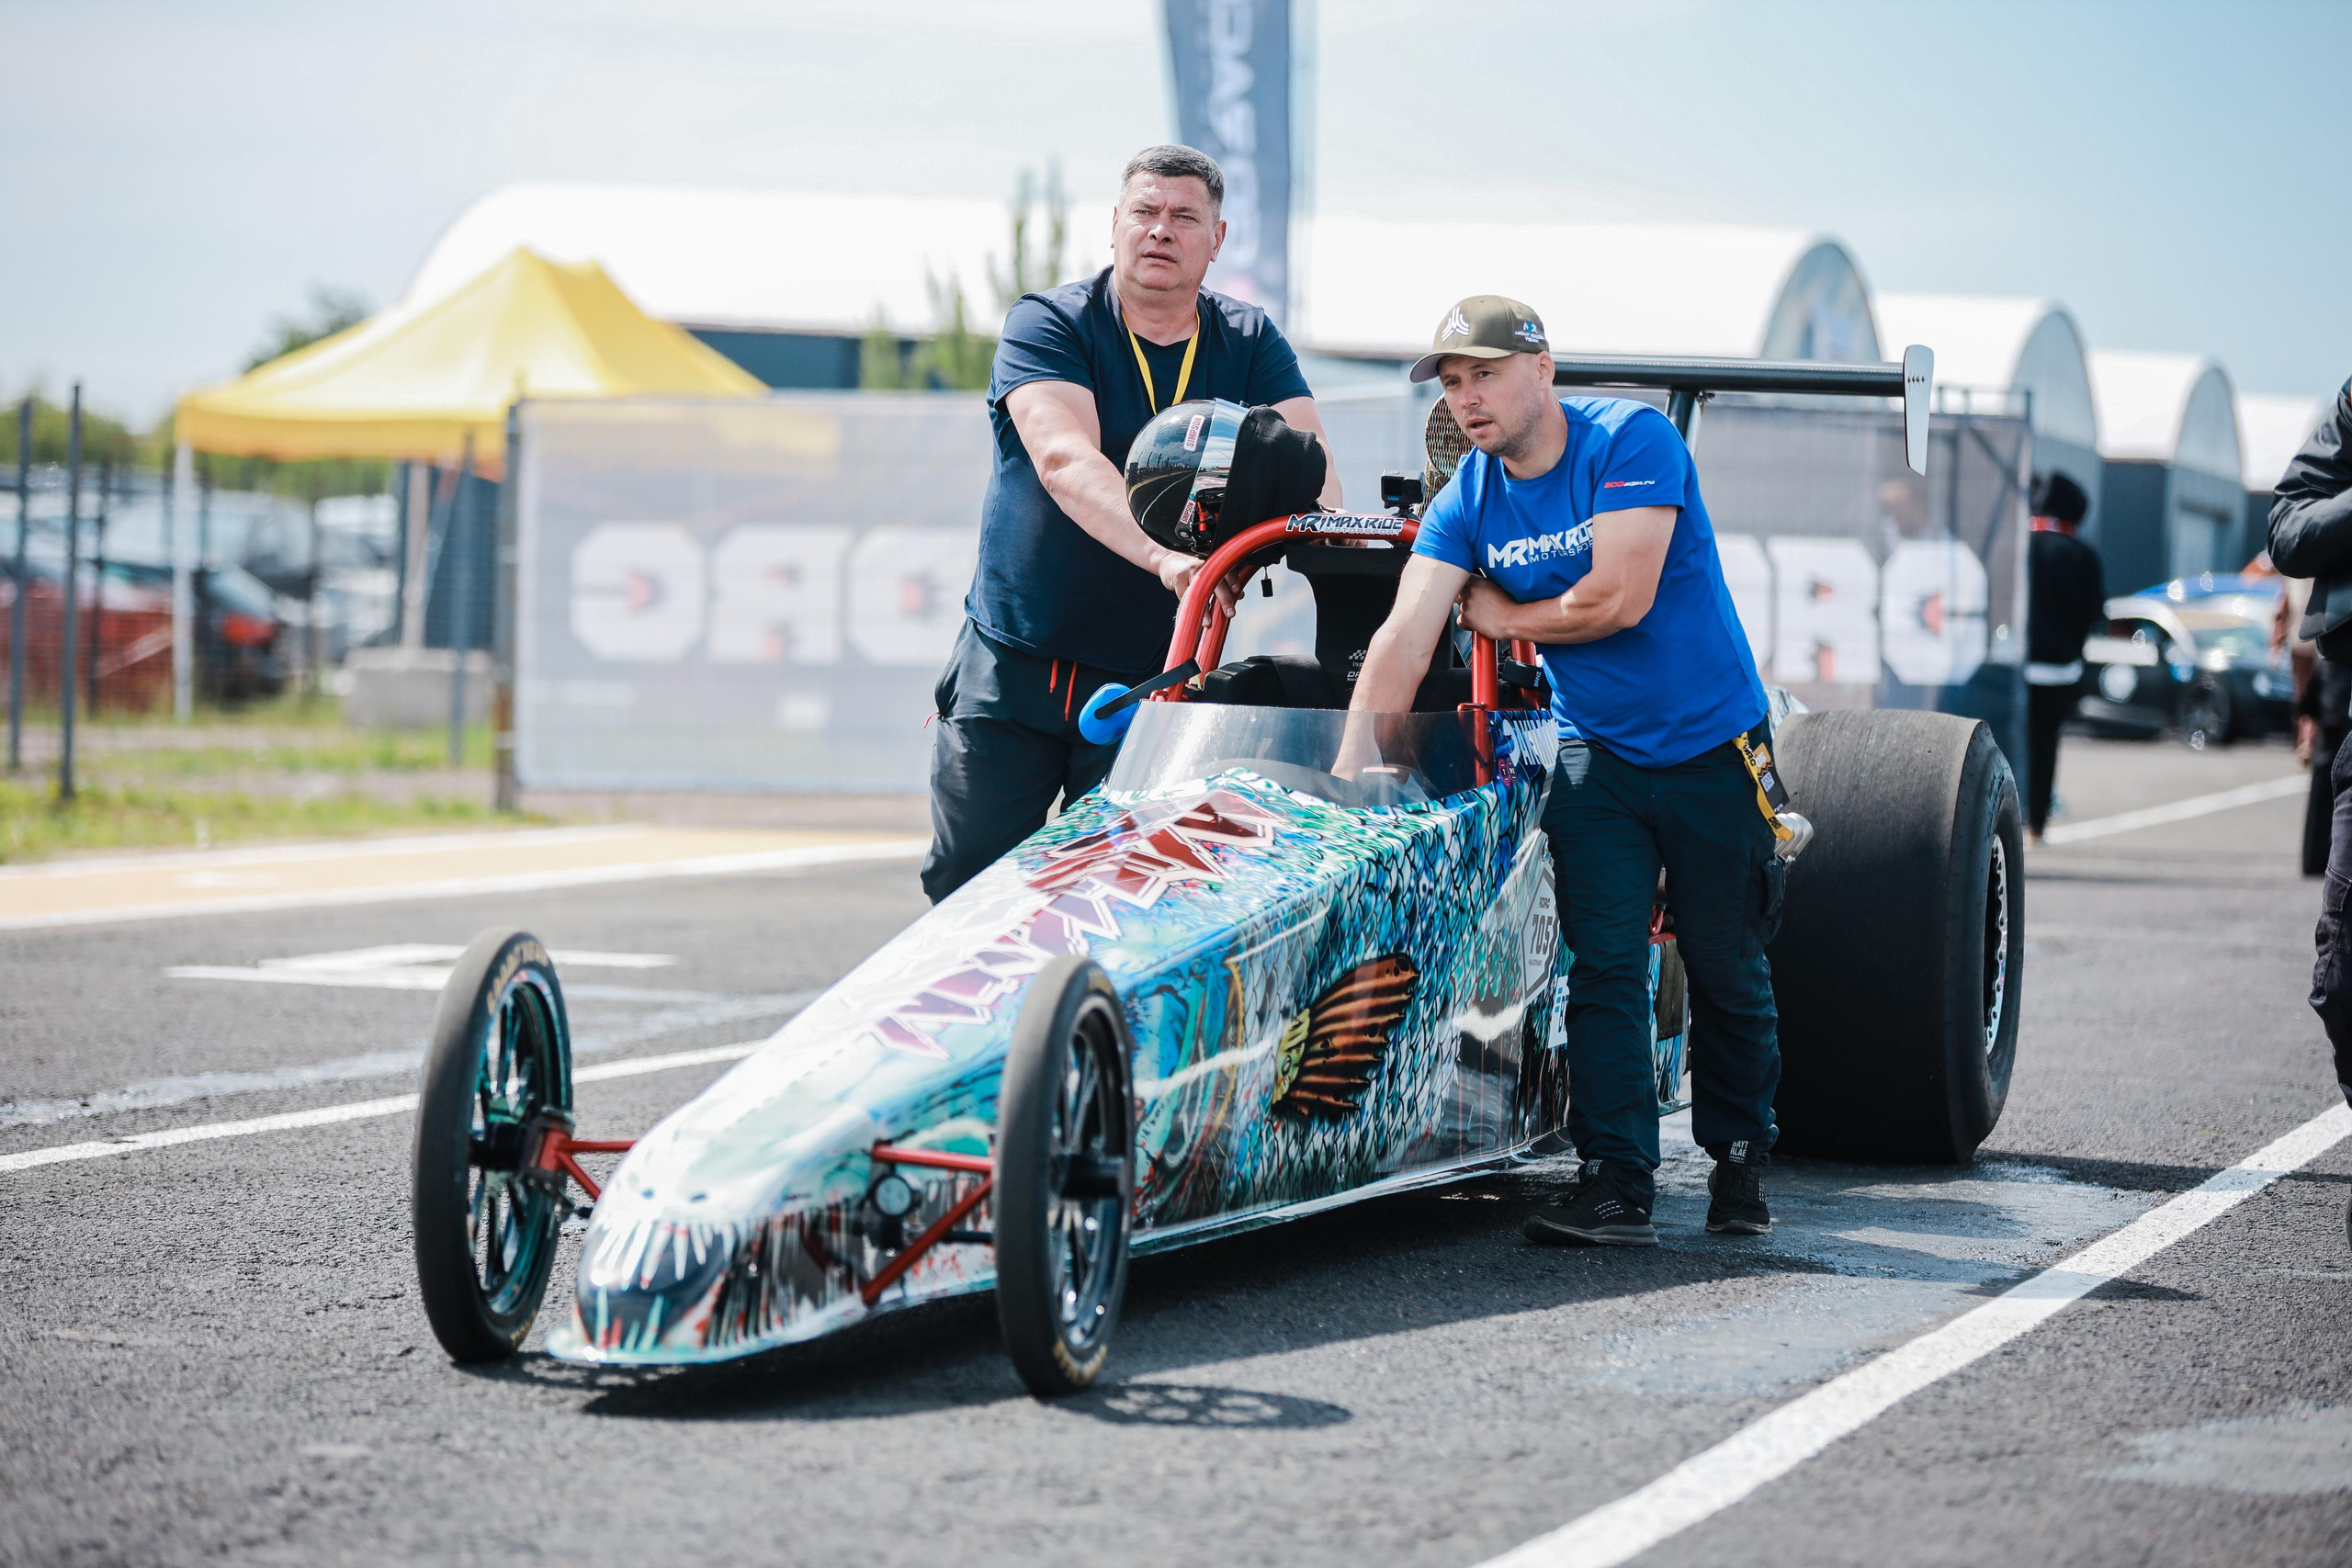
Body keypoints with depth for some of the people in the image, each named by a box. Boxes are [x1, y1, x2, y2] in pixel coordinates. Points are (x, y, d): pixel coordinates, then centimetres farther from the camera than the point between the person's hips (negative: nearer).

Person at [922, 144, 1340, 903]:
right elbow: (1065, 460, -24)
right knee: (966, 883, 0)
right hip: (1014, 664, -2)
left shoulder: (1251, 343, 5)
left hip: (1152, 678, 2)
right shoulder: (1047, 323, -6)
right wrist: (1163, 554, -41)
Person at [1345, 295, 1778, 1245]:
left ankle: (1738, 1164, 24)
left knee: (1726, 970, 6)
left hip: (1711, 747, -3)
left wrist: (1501, 614, -9)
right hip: (1593, 752, 3)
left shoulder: (1631, 440, -18)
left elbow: (1620, 599, -25)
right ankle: (1617, 1184, -9)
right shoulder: (1466, 501, -4)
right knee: (1603, 967, -9)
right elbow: (1403, 639, -12)